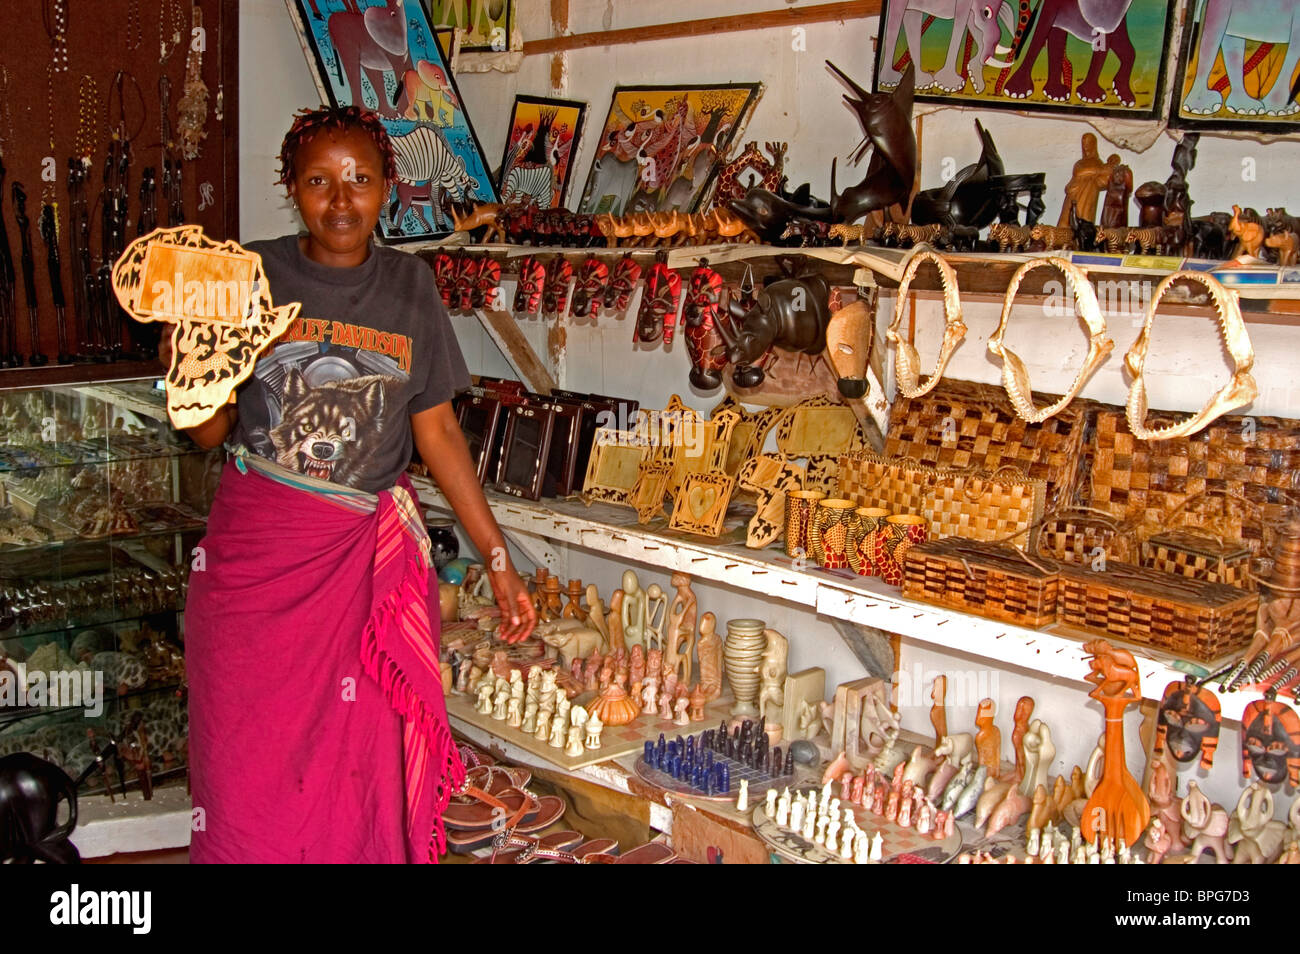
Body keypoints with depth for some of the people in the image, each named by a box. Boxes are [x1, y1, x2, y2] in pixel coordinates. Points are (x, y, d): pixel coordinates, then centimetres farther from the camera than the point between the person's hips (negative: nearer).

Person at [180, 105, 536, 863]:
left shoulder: (409, 285, 4)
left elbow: (437, 430, 4)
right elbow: (209, 433, 1)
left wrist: (498, 559, 1)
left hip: (375, 553, 1)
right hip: (256, 547, 0)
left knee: (373, 762, 1)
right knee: (250, 768, 5)